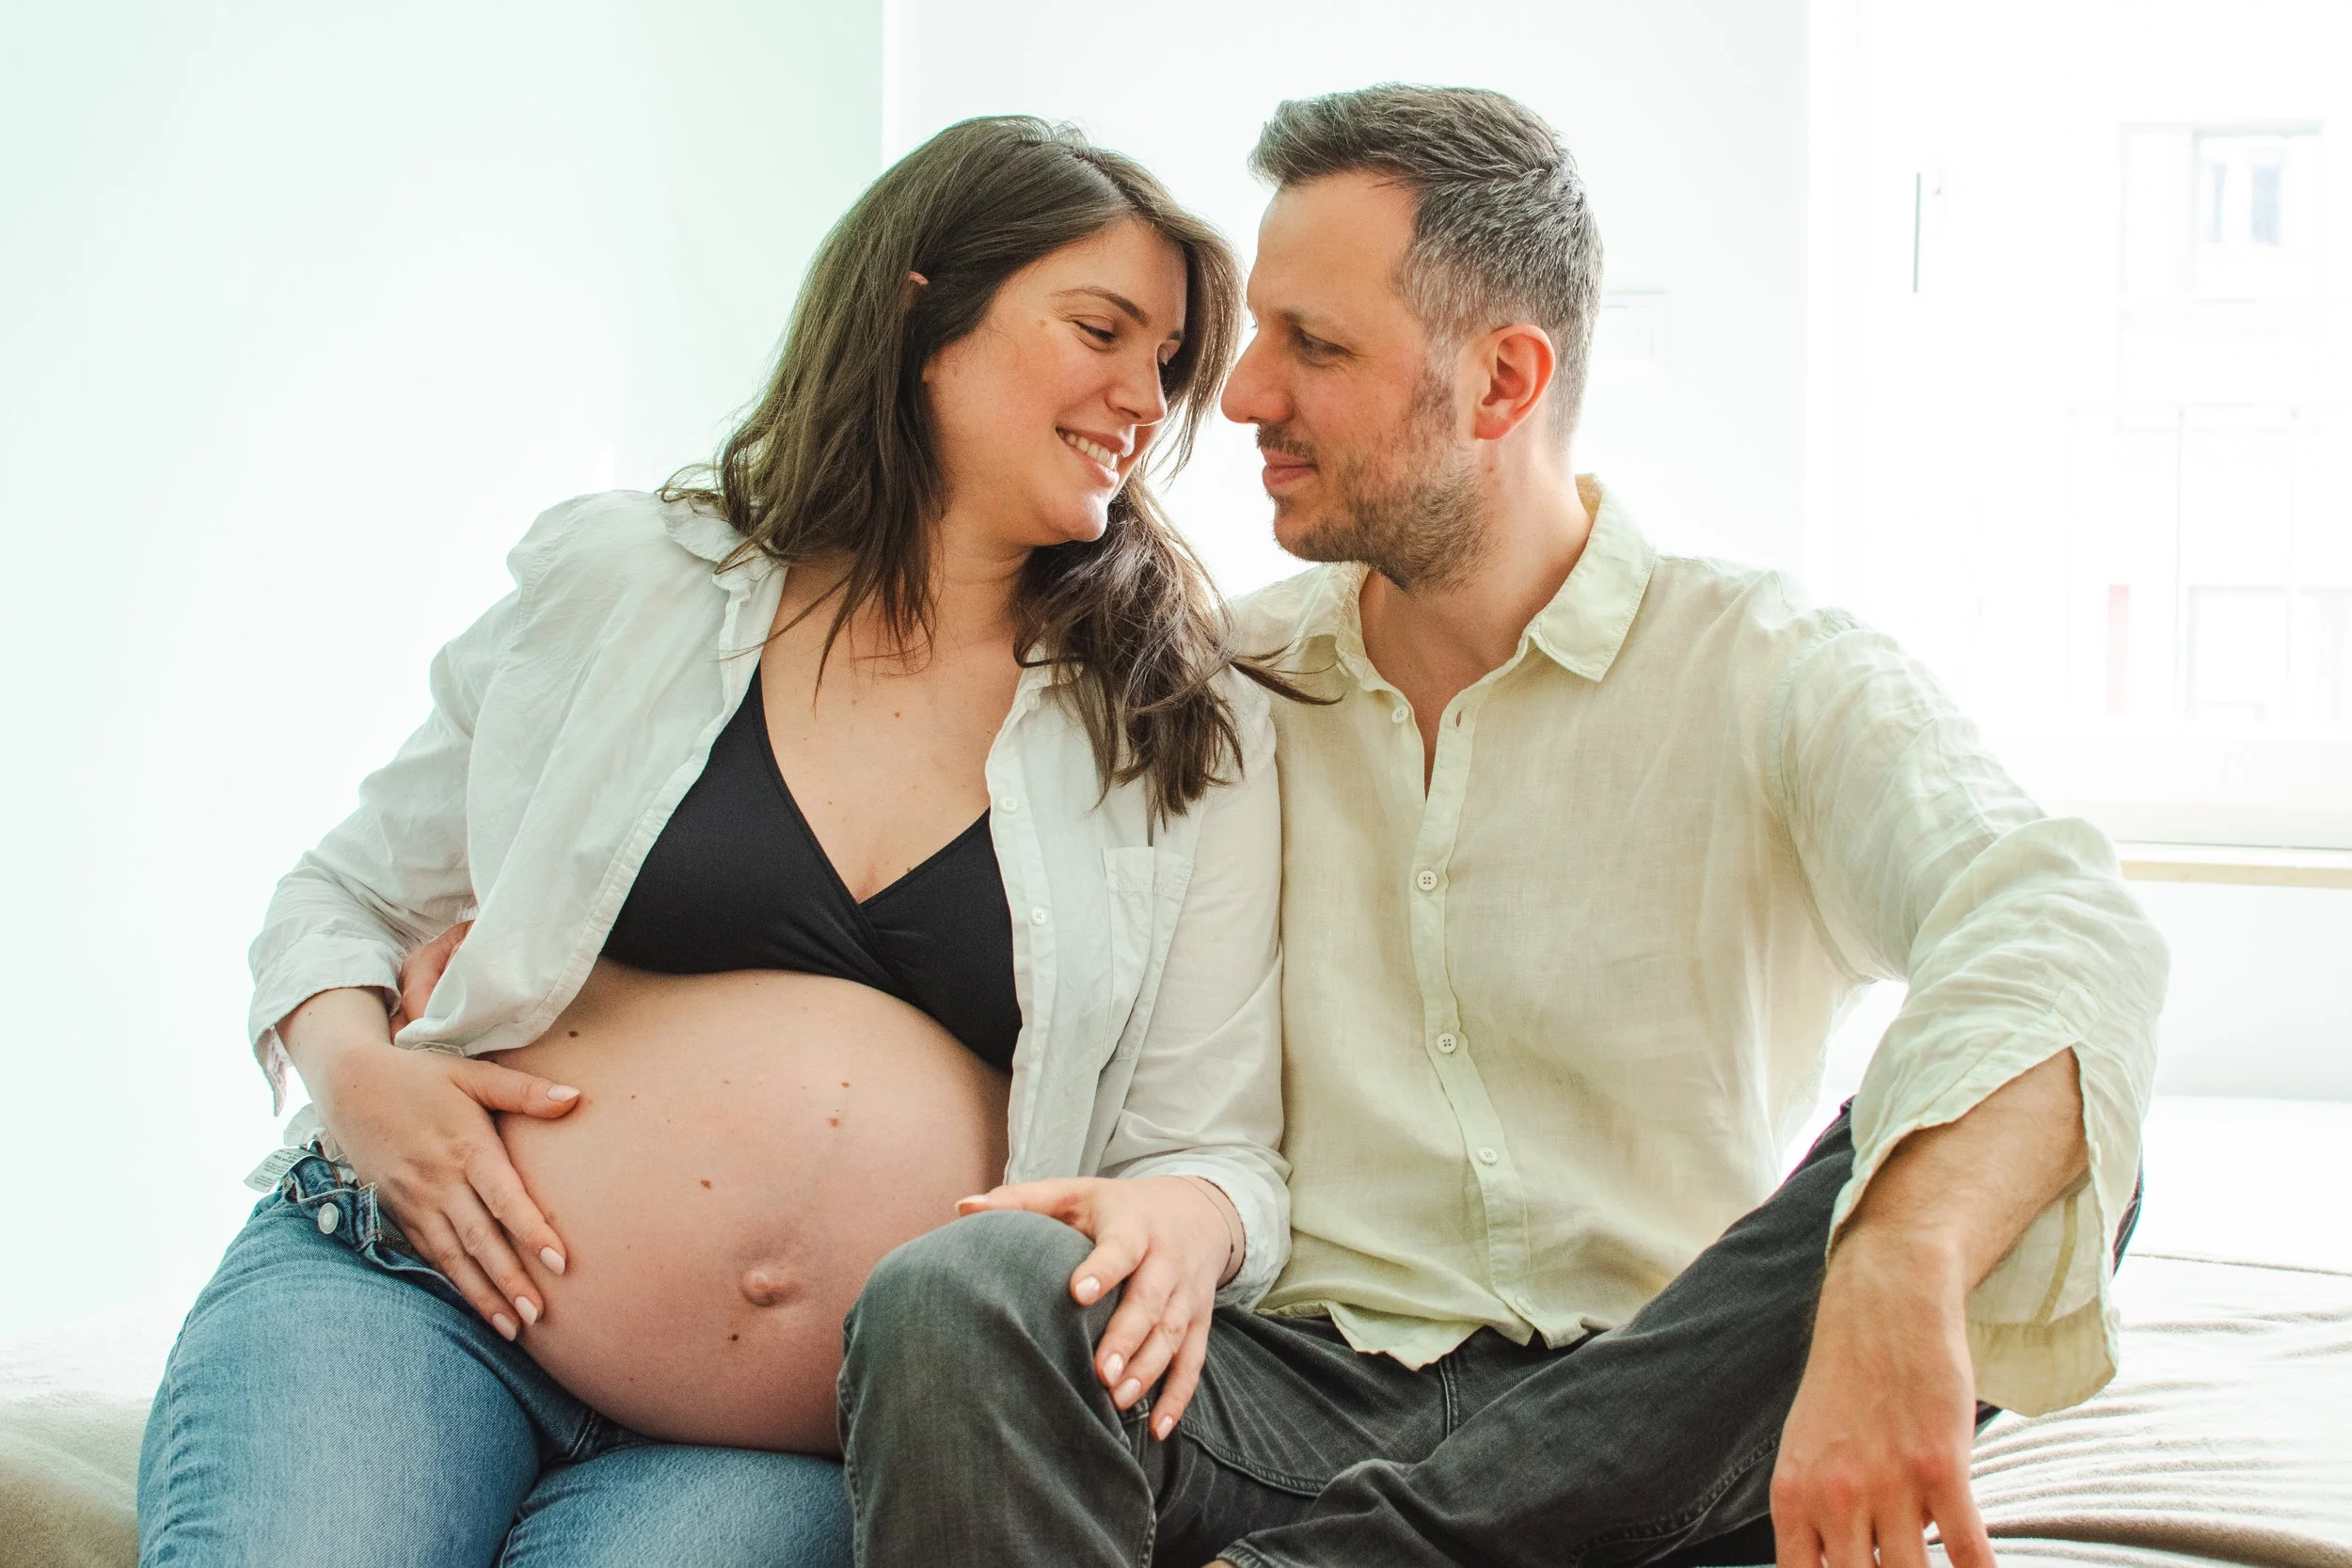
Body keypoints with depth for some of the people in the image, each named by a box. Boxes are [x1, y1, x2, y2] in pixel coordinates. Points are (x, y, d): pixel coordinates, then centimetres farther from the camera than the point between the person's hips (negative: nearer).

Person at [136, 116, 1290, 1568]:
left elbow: (1223, 1146, 5)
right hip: (423, 1289, 0)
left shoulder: (1196, 739, 8)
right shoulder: (627, 579, 7)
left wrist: (1180, 1223, -19)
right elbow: (341, 898, 16)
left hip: (795, 1450, 1)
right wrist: (355, 1072, -6)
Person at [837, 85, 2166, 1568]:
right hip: (1314, 1388, 1)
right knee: (952, 1298, -28)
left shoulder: (1768, 671, -2)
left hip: (1652, 1420, 0)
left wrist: (1900, 1275, -44)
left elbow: (2060, 930, -23)